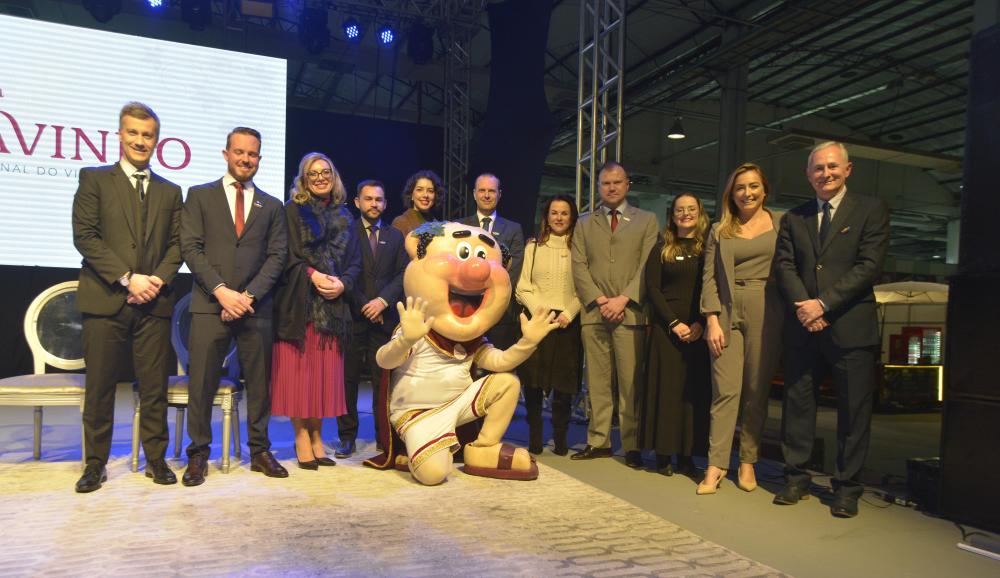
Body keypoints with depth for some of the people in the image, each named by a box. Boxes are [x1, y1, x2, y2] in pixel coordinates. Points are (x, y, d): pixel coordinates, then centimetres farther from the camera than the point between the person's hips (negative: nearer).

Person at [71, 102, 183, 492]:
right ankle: (95, 464, 16)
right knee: (99, 387, 4)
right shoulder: (94, 179, 7)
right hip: (105, 300, -2)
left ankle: (156, 459, 15)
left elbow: (177, 244, 10)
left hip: (154, 302, 2)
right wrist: (127, 278, -12)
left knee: (155, 387, 4)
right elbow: (85, 236, -3)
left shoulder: (170, 191, 16)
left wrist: (158, 279, -7)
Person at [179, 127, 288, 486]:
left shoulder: (272, 206, 14)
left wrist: (249, 295, -7)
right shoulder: (200, 196, 9)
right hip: (210, 305, -1)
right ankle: (198, 455, 14)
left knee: (259, 383, 6)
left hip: (256, 307, 2)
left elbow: (277, 255, 6)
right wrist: (221, 290, -12)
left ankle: (260, 452, 17)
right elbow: (190, 247, 0)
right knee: (202, 384, 1)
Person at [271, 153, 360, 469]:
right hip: (299, 302, -3)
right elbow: (287, 256, -4)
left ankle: (316, 437, 12)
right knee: (299, 369, -3)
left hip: (333, 303, 4)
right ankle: (302, 437, 6)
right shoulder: (292, 210, 4)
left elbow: (354, 260, 11)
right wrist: (312, 275, -18)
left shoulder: (344, 216, 16)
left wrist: (342, 283, -8)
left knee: (325, 371, 4)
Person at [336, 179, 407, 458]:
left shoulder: (395, 236, 14)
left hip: (385, 317, 2)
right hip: (352, 316, -2)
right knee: (348, 378, 3)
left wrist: (383, 300, -8)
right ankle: (347, 437, 12)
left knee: (384, 379, 3)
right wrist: (363, 305, -8)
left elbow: (403, 274, 6)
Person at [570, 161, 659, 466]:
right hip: (593, 313, 2)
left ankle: (632, 446, 5)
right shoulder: (584, 223, 17)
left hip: (630, 313, -2)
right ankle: (598, 441, 12)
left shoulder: (647, 220, 11)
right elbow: (579, 267, 6)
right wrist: (599, 301, -7)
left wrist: (622, 300, -10)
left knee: (630, 383, -3)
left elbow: (648, 267, 1)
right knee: (597, 383, 5)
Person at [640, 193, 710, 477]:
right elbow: (652, 288, 0)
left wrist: (700, 324, -10)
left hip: (699, 330, 1)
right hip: (666, 328, -1)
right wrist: (674, 323, -10)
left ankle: (686, 454, 11)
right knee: (666, 387, 0)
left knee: (695, 390, 2)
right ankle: (664, 453, 7)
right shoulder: (661, 249, 7)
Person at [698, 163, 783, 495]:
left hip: (766, 314, 0)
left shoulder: (781, 224, 9)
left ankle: (748, 462, 16)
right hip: (727, 314, 0)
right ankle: (716, 465, -2)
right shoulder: (720, 231, 11)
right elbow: (709, 278, 6)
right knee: (725, 390, -5)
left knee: (757, 391, 5)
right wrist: (712, 320, -5)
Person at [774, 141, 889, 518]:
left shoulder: (871, 210, 3)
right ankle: (797, 479, 19)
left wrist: (823, 303, -14)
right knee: (797, 405, 7)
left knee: (853, 411, 4)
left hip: (851, 327, -3)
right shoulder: (794, 218, 14)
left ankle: (847, 488, 17)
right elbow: (784, 265, 5)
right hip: (803, 327, 3)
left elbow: (869, 266, -7)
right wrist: (803, 305, -12)